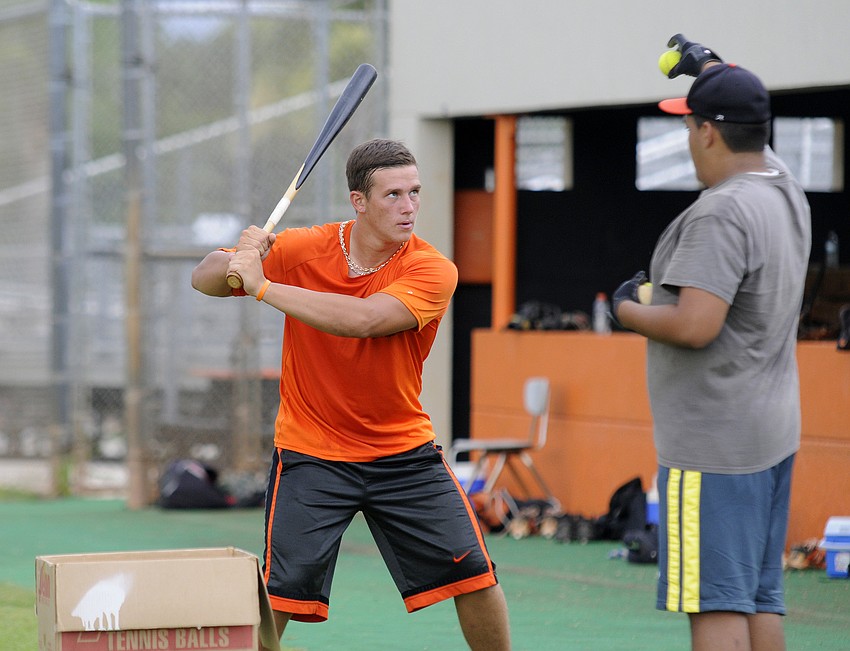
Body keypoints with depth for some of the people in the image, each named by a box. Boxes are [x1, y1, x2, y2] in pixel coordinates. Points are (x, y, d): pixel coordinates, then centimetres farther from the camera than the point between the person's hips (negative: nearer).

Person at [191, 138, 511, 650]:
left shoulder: (433, 270, -14)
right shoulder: (305, 249, -7)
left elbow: (363, 320, -30)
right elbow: (204, 279, -2)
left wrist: (262, 286, -29)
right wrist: (237, 260, -26)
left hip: (404, 451, 0)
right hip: (310, 453, 0)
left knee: (474, 574, -4)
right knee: (282, 592, -12)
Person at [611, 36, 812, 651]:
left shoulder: (720, 213, -20)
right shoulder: (786, 188, 8)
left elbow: (695, 326, -27)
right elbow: (749, 120, 32)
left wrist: (627, 310, -9)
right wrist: (712, 68, 45)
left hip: (714, 445, -10)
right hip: (773, 433, 10)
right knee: (761, 600, 12)